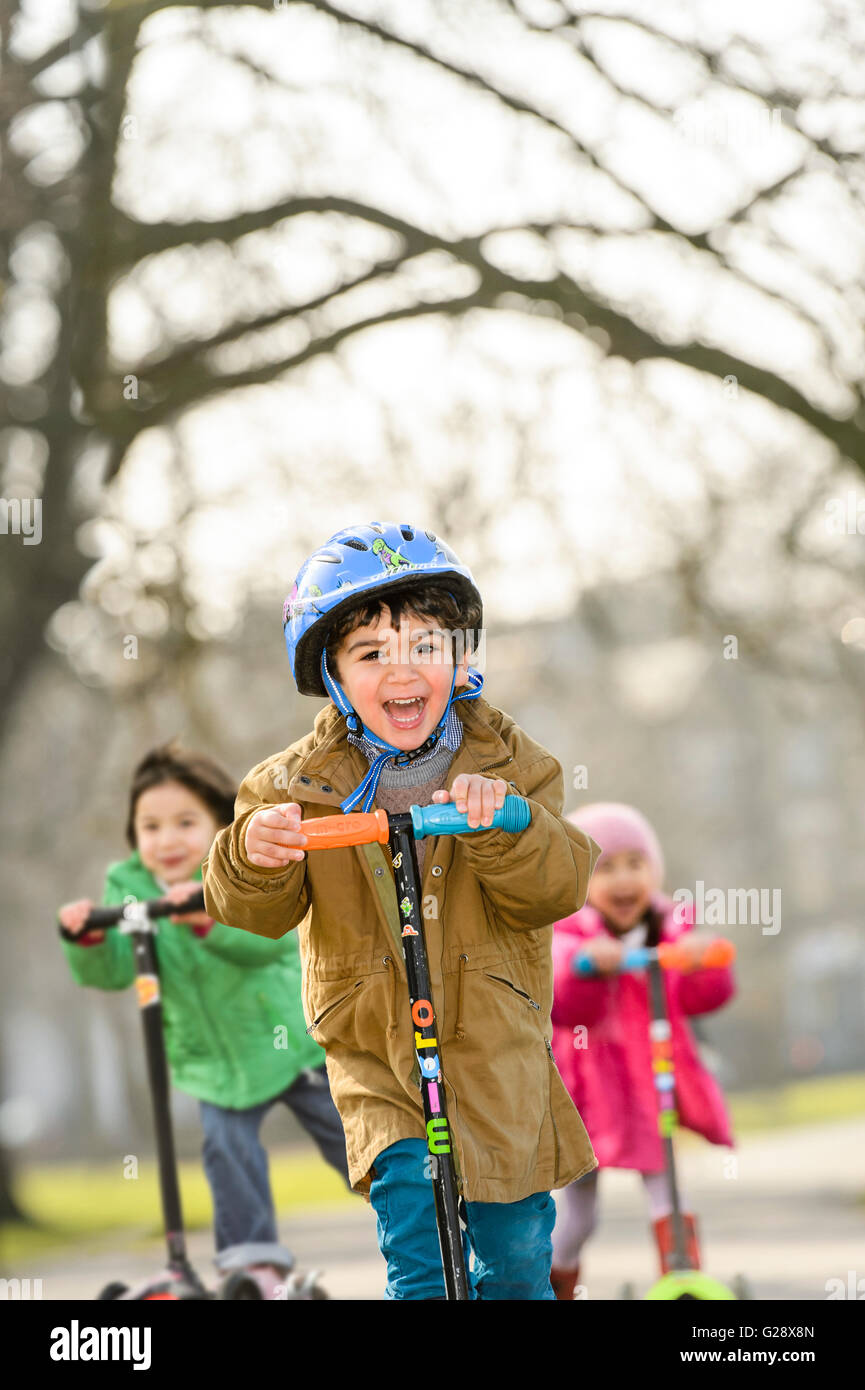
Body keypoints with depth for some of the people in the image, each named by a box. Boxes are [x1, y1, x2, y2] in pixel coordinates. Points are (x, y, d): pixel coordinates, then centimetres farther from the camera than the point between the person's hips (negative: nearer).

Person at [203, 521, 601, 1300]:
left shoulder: (509, 761, -3)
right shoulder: (302, 783, -4)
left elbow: (558, 887, -13)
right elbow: (256, 912, -9)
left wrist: (500, 823, -33)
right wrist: (254, 855, -33)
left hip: (495, 1051, 1)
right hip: (376, 1056, -1)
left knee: (518, 1250, 7)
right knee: (418, 1256, -16)